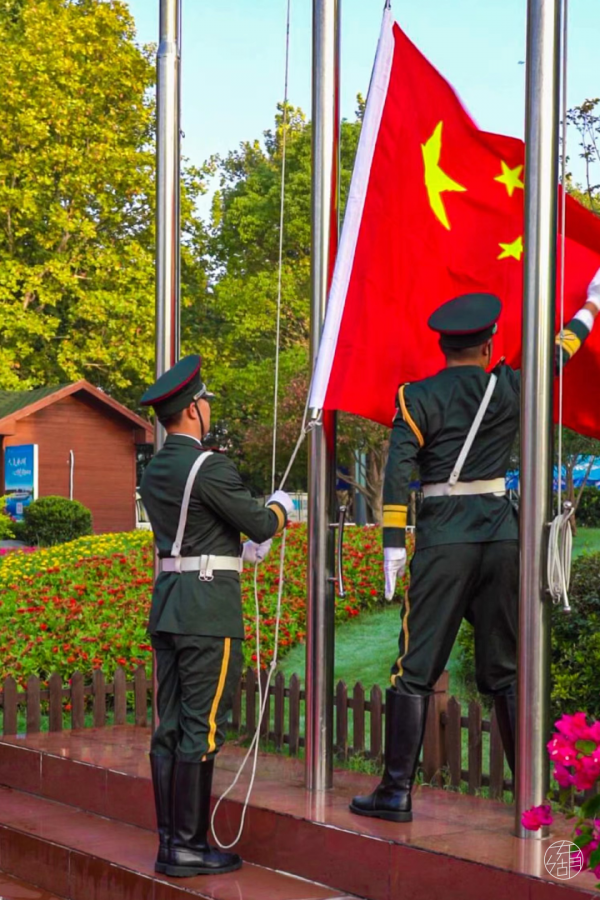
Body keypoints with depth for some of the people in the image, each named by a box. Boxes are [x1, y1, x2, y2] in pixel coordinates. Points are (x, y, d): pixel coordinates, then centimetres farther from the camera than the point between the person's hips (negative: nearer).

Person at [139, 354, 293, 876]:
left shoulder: (154, 472, 12)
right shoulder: (209, 467, -15)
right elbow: (262, 525, -8)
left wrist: (244, 549, 28)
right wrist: (281, 507, 13)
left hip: (167, 608, 9)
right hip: (209, 612, -9)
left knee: (170, 727, 9)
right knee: (202, 729, -4)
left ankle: (170, 840, 15)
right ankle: (188, 847, -1)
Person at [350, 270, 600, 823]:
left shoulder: (417, 398, -1)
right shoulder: (510, 388, 5)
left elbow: (399, 473, -8)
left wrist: (393, 545, -5)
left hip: (443, 539, -2)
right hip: (503, 536, 3)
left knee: (415, 669, 3)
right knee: (506, 669, 11)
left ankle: (397, 792, 3)